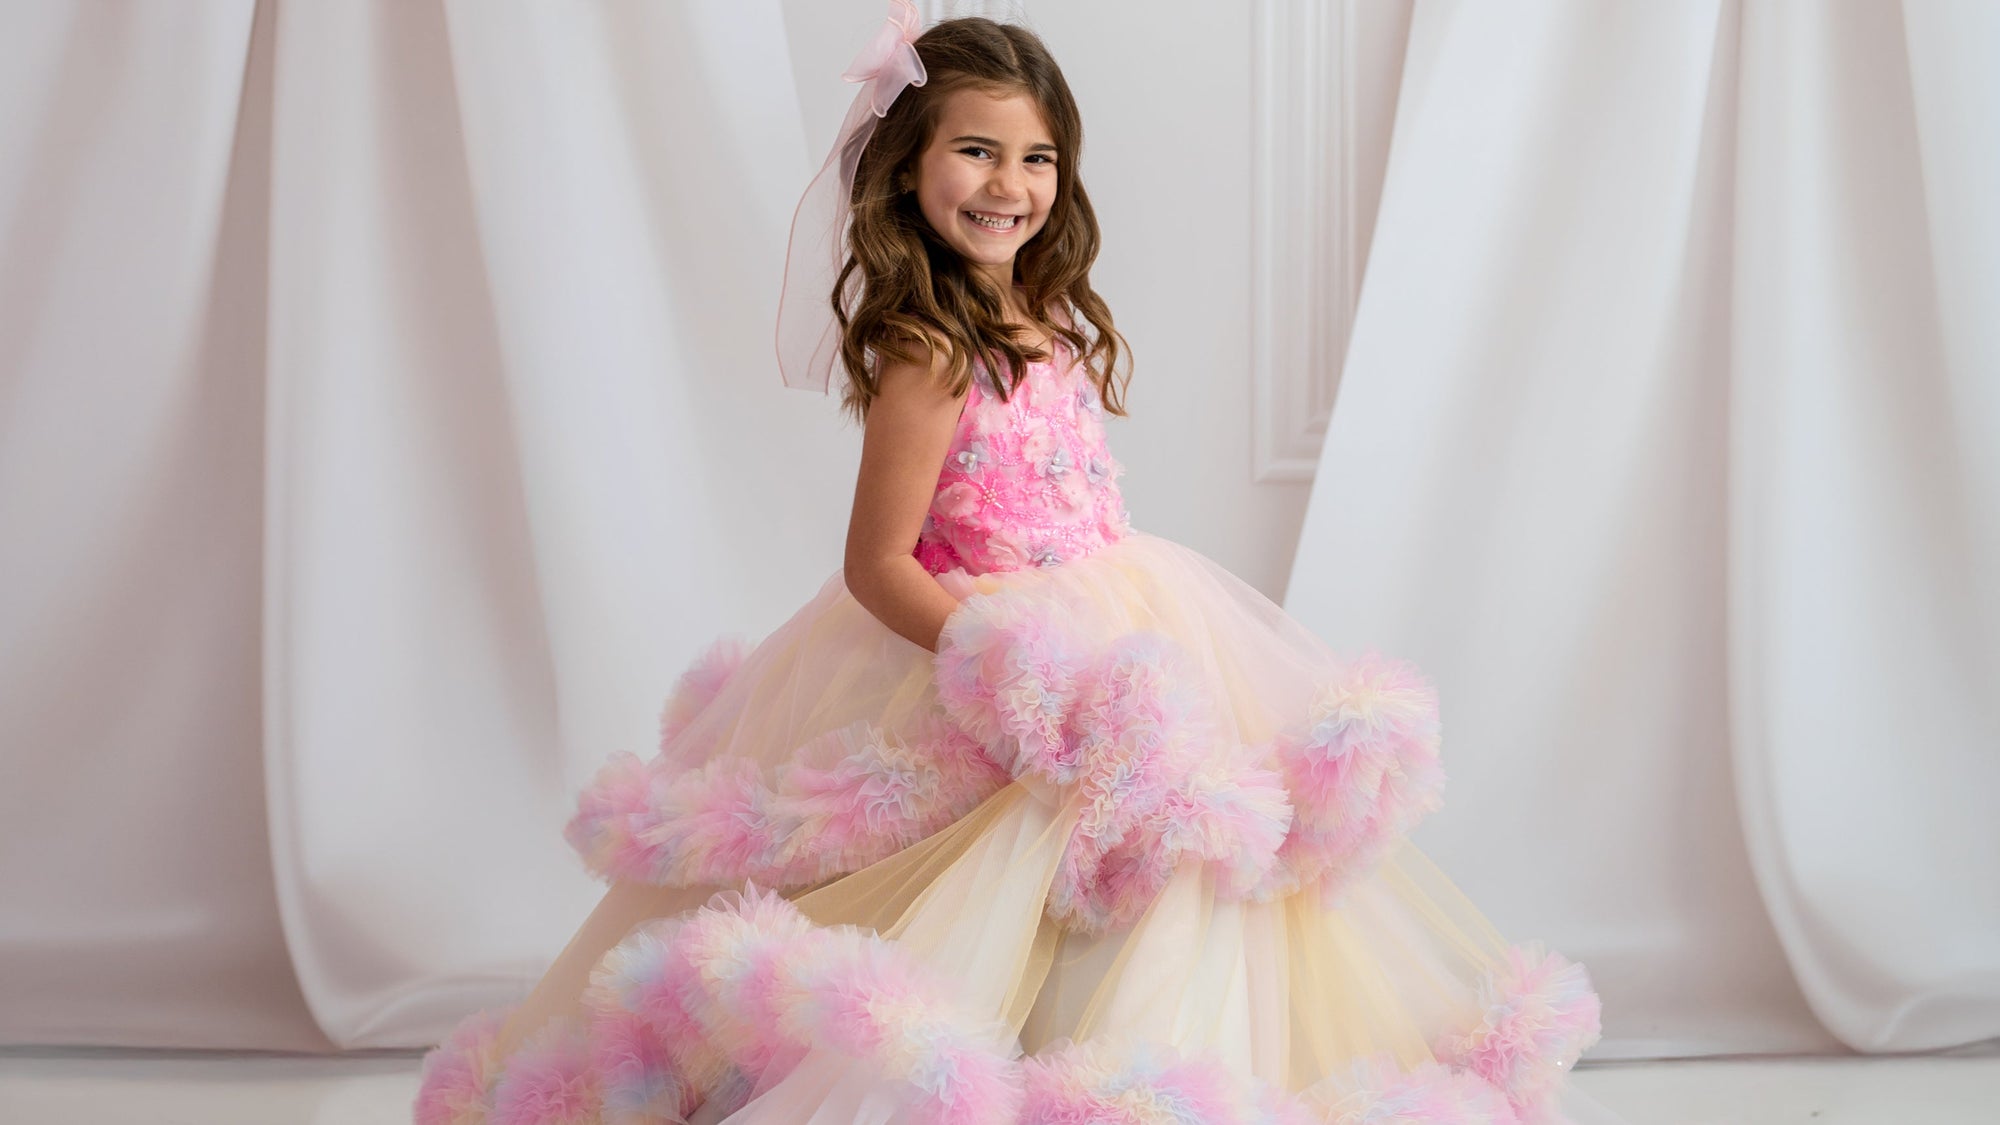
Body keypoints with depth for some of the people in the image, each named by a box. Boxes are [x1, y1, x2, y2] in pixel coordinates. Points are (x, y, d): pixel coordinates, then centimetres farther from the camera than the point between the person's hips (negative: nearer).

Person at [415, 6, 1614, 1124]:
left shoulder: (1052, 322, 9)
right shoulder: (928, 352, -16)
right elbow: (877, 567, -17)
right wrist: (1007, 661, -26)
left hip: (1114, 646, 9)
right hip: (1022, 668, -8)